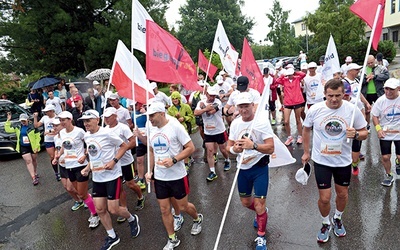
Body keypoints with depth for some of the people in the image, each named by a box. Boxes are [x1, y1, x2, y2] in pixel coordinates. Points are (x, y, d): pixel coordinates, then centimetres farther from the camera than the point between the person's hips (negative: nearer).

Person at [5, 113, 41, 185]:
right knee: (28, 161, -5)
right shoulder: (17, 127, 3)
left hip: (33, 147, -2)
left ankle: (35, 173, 35)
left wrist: (37, 146, -13)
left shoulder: (32, 126, -10)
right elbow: (8, 129, 2)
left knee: (34, 160, 14)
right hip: (23, 148, 2)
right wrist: (8, 120, -7)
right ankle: (33, 178, -4)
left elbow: (38, 137, -8)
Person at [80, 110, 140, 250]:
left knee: (113, 210, -4)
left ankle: (132, 219, 28)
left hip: (112, 176, -7)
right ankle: (112, 236, 28)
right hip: (97, 178, 7)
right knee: (100, 209, 9)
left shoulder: (107, 133, -17)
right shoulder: (86, 136, 5)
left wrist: (114, 161, -21)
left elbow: (124, 146, -11)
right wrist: (88, 168, 7)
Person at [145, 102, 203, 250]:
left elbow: (191, 148, -16)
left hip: (177, 176, -5)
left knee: (183, 206, 12)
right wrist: (150, 171, 7)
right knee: (164, 210, 10)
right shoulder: (152, 130, 3)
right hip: (159, 177, 5)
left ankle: (198, 219, 44)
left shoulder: (175, 126, -16)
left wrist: (173, 160, -26)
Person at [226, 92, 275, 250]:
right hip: (242, 168, 5)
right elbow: (228, 146, 3)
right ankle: (259, 214, 53)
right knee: (245, 202, 19)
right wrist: (234, 149, -20)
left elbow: (270, 148, -22)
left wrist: (253, 145, -38)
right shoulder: (235, 123, -1)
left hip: (259, 168, -5)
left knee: (259, 205, -3)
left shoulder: (262, 122, -16)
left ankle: (261, 237, 23)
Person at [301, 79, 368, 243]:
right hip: (321, 161, -1)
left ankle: (337, 219, 49)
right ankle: (325, 224, 33)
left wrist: (355, 134, -27)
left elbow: (364, 133, -3)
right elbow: (306, 129, 4)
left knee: (342, 194, 19)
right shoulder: (315, 110, -14)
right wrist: (306, 152, 9)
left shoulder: (353, 110, -14)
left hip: (343, 161, 1)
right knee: (324, 198, 3)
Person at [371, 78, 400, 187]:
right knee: (385, 157, 4)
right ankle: (388, 175, 27)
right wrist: (378, 129, -14)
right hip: (385, 134, 0)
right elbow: (375, 116, -2)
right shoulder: (381, 100, -11)